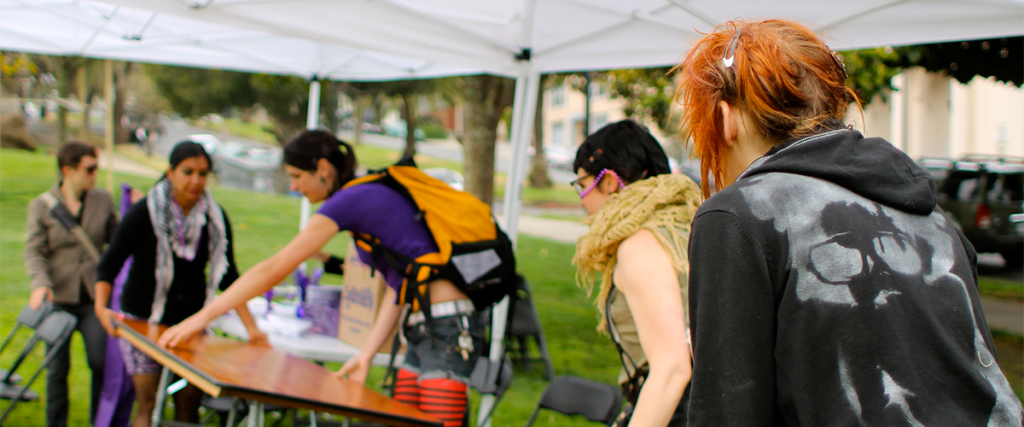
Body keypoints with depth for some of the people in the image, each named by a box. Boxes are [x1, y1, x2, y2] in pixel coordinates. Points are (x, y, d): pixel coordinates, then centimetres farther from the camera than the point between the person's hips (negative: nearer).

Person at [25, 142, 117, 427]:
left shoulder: (103, 200, 5)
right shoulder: (41, 206, -1)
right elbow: (34, 252, -4)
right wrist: (41, 284, -22)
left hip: (94, 296, 1)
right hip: (58, 298, -1)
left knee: (103, 362, -5)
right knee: (57, 368, 6)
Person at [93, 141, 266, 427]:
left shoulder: (216, 218, 0)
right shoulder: (143, 213, -9)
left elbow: (228, 276, 5)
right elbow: (109, 266, -5)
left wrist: (251, 327, -3)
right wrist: (101, 307, -23)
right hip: (143, 320, -3)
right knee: (148, 404, -7)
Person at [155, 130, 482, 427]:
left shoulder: (350, 200, -8)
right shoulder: (369, 198, 19)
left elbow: (273, 270, -8)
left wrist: (203, 316, -3)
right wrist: (366, 354, 11)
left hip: (447, 329, -10)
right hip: (422, 331, 10)